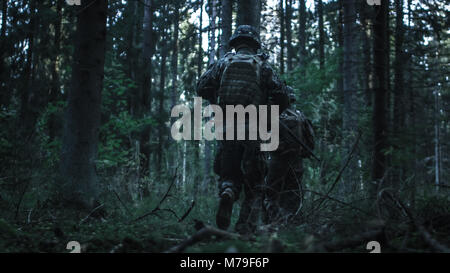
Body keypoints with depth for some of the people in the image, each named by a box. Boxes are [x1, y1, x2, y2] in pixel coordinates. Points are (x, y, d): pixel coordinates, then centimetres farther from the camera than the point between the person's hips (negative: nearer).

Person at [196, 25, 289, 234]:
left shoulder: (223, 62, 9)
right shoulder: (263, 65, 6)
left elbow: (202, 88, 2)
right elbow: (282, 99, -1)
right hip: (252, 132, -1)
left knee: (228, 175, 15)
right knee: (254, 185, 9)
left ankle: (227, 193, -19)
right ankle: (245, 229, 0)